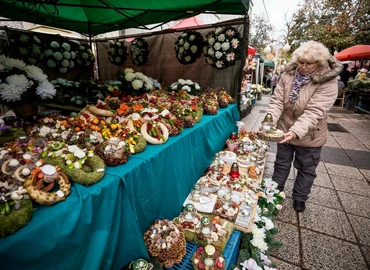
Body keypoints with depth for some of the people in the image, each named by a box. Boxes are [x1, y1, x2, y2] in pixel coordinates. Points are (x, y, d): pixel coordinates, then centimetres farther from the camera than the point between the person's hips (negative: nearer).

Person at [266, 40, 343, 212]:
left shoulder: (328, 82, -19)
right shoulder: (288, 75, -9)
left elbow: (314, 112, -29)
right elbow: (277, 101, -14)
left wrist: (295, 131, -43)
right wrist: (270, 121, -31)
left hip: (309, 136, -2)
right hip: (285, 131, 3)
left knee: (306, 169, 16)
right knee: (281, 164, 19)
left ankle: (299, 198, 40)